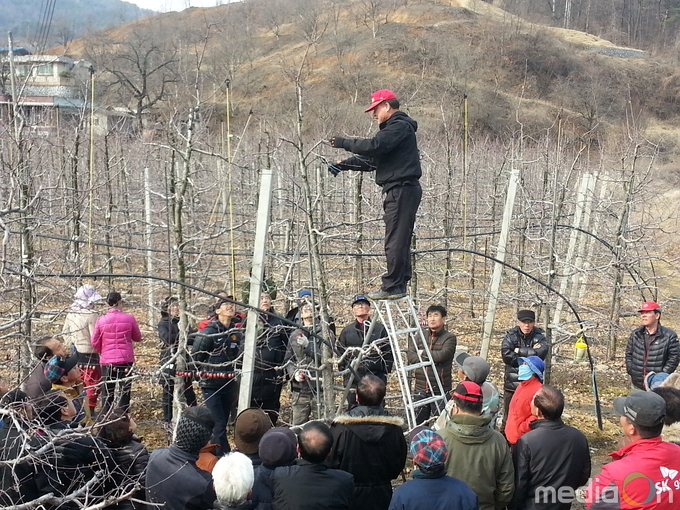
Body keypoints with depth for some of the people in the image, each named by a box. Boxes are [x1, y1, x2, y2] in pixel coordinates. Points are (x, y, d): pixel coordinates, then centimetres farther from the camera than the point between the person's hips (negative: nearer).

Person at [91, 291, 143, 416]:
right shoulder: (129, 318, -7)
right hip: (126, 360, -1)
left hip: (107, 360, 1)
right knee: (125, 391, 7)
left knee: (107, 393, 12)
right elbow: (138, 338, 6)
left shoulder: (101, 320, -4)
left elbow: (95, 342, 1)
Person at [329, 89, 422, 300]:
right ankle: (399, 284, 15)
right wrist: (344, 164, 12)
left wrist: (345, 143, -10)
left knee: (395, 241, -10)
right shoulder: (395, 127, 25)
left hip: (402, 189, -11)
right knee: (399, 241, 11)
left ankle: (392, 286, -8)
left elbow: (373, 146, -23)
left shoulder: (400, 126, -9)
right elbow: (371, 159, 23)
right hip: (398, 190, 11)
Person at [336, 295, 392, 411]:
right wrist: (343, 370, 5)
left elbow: (388, 352, 7)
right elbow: (340, 352, 14)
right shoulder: (347, 331, 11)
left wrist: (385, 372, 2)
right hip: (353, 378, 1)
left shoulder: (380, 329, 7)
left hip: (376, 376, -1)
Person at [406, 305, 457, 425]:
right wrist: (431, 358, -12)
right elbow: (410, 355, -1)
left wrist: (423, 354, -7)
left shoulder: (449, 338, -2)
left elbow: (442, 355, -19)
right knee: (418, 423, 11)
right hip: (420, 389, 4)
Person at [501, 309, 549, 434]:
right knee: (508, 415, 13)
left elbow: (541, 353, -22)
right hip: (512, 384, 0)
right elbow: (506, 355, -19)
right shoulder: (511, 335, -4)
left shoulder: (539, 336, -3)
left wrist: (519, 351, -16)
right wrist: (530, 354, -16)